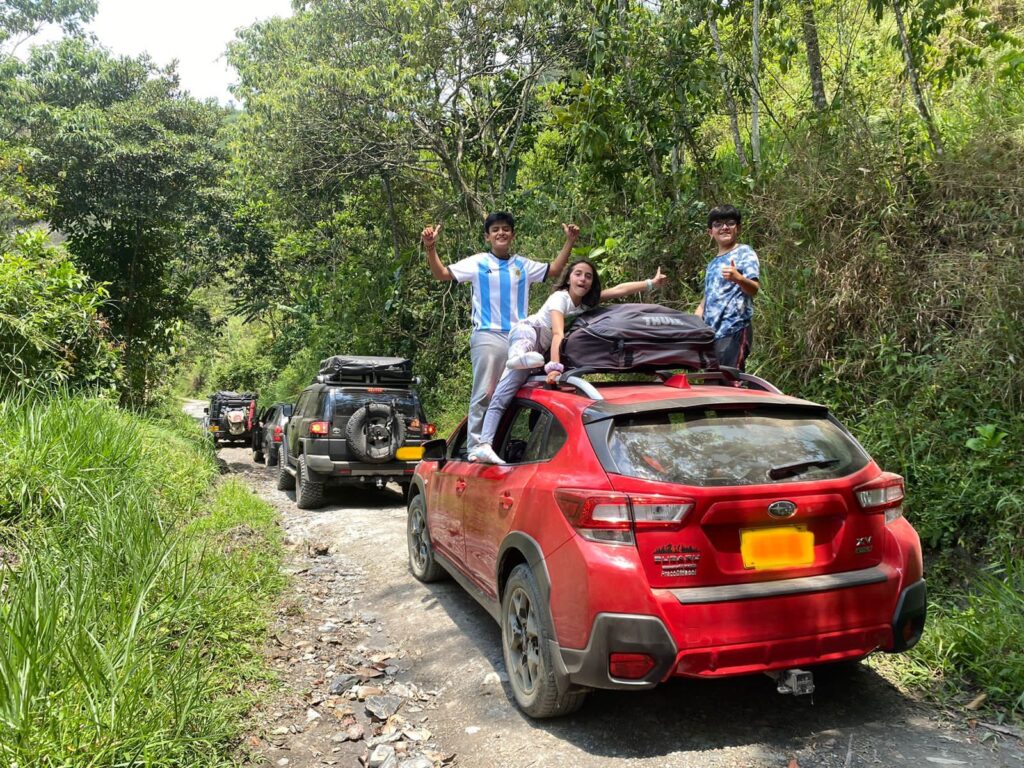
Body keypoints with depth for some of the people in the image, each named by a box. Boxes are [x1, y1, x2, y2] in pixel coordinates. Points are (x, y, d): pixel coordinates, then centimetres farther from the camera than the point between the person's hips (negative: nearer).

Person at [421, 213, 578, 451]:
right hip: (488, 337, -4)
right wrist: (430, 247, -15)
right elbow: (441, 273, -1)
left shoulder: (523, 265, 16)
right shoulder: (478, 262, 4)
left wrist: (569, 242, 14)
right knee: (484, 394, -9)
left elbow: (554, 269, 22)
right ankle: (475, 447, -7)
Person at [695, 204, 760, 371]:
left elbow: (754, 289, -12)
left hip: (735, 330, -8)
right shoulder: (713, 264, 23)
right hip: (711, 332, 8)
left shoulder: (745, 253, 0)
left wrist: (738, 278, -34)